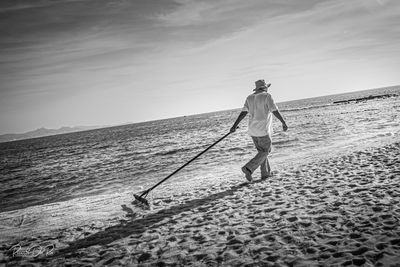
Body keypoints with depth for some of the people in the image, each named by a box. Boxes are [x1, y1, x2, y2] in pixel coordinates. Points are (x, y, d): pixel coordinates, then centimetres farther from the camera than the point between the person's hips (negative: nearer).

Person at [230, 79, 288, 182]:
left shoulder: (250, 98, 8)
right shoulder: (267, 96, -7)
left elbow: (243, 112, -2)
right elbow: (275, 111, -12)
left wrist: (235, 125, -5)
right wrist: (284, 122, -6)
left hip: (252, 131, 6)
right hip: (263, 130, -6)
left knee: (262, 151, 19)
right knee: (264, 152, 4)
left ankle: (265, 173, 22)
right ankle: (248, 168, -12)